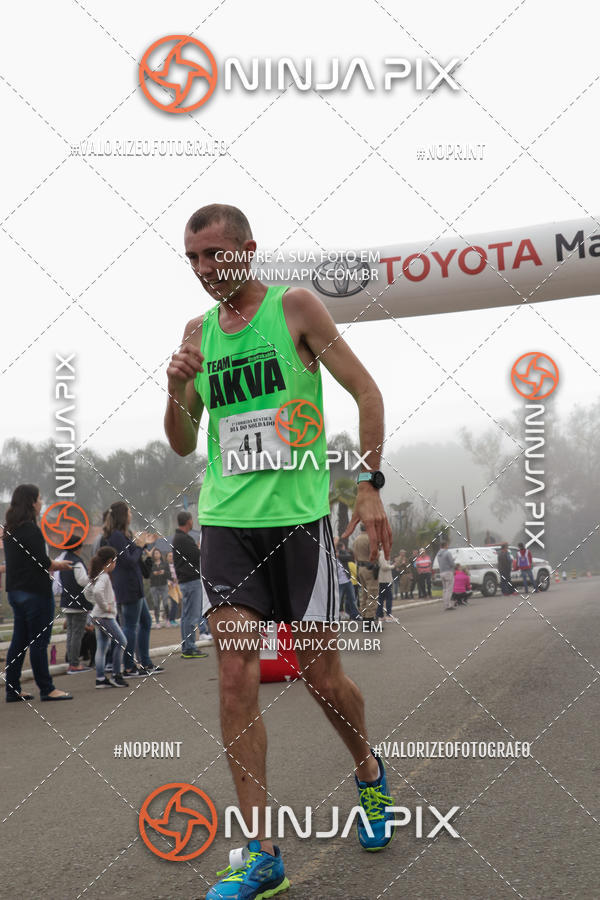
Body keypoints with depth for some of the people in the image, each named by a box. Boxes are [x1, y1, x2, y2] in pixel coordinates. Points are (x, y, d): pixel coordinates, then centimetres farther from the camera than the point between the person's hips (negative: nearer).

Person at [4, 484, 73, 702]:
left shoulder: (10, 530, 12)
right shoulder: (30, 529, -17)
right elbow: (42, 562, -19)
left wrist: (51, 564, 10)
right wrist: (59, 565, 0)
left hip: (16, 591, 9)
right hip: (35, 593, -9)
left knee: (19, 641, 12)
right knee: (39, 642, -2)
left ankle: (12, 690, 15)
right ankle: (47, 689, 4)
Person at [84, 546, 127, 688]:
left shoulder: (96, 576, 12)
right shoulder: (104, 577, -18)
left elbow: (87, 592, 24)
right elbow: (97, 592, -35)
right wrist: (104, 606, -23)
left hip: (98, 616, 10)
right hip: (105, 616, -10)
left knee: (102, 647, 9)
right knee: (121, 641, -4)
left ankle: (100, 678, 9)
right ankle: (116, 675, -1)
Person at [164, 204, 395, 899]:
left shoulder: (295, 308, -1)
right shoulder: (198, 332, 12)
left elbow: (367, 393, 0)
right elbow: (183, 445, 15)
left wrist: (369, 486, -8)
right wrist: (176, 389, -5)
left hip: (298, 516, -3)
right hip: (226, 521, 4)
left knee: (320, 673, 3)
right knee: (236, 678, -7)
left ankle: (369, 773, 35)